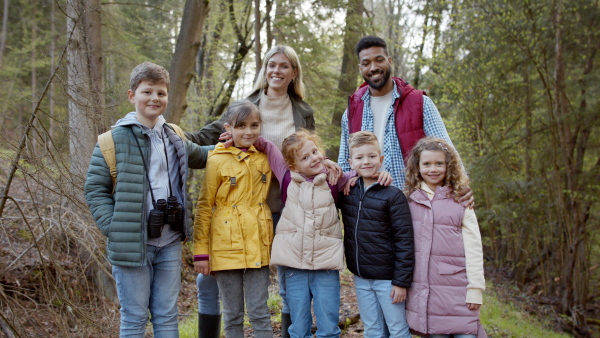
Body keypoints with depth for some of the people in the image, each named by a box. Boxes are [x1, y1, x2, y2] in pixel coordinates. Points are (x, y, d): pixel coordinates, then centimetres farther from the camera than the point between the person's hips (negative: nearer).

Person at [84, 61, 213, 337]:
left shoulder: (174, 138, 10)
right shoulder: (116, 139, -6)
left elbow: (200, 156, 30)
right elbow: (95, 188, -5)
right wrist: (113, 228, -13)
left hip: (170, 243, 5)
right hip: (132, 244, -5)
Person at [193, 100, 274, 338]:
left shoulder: (265, 159, 5)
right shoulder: (217, 161, -4)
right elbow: (204, 208, -2)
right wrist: (200, 252, -6)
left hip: (257, 247, 2)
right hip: (226, 247, -2)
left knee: (259, 312, 4)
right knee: (232, 316, 8)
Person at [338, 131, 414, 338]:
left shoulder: (393, 196, -11)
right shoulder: (346, 191, 4)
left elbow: (404, 241, -12)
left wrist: (401, 281, -14)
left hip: (387, 278, -4)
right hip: (361, 278, 5)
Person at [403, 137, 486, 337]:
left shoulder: (460, 201, -1)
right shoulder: (410, 200, 6)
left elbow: (473, 247, -2)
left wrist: (475, 288, -6)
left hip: (456, 286, -2)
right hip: (423, 287, 2)